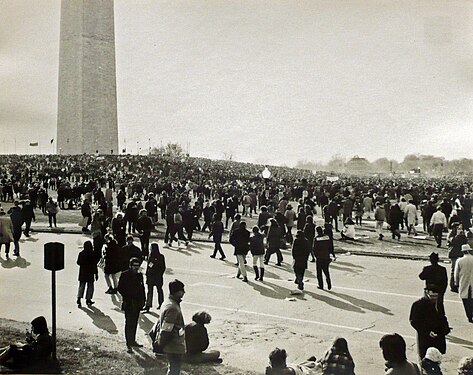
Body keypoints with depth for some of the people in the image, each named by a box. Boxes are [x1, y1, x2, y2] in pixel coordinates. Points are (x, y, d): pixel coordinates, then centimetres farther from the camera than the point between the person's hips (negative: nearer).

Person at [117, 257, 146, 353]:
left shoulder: (139, 275, 7)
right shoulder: (124, 275, -9)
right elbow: (120, 288, -9)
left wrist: (143, 300, 5)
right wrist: (128, 298, -13)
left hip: (137, 303, 5)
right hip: (128, 304, -5)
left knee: (134, 323, 14)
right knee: (129, 323, -4)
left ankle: (133, 341, 26)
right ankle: (128, 345, -1)